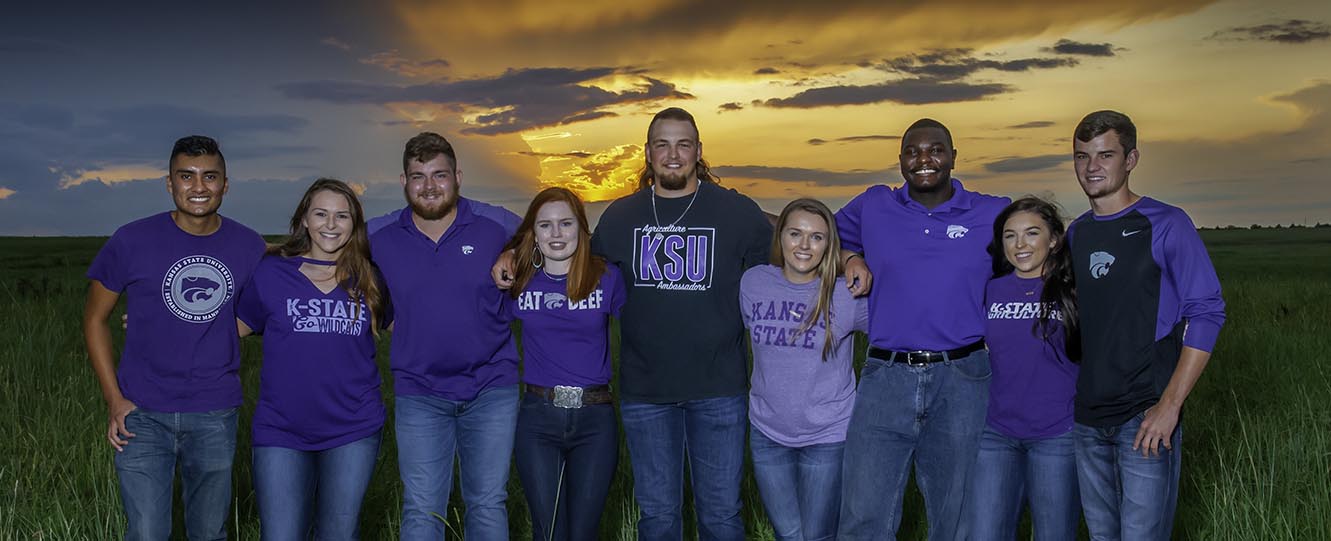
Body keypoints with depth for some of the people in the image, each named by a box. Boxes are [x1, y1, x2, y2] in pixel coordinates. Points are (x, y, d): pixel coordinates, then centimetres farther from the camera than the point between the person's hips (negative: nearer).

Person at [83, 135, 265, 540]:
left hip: (214, 415, 2)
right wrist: (114, 399, -4)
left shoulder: (249, 247, 0)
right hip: (142, 415, -2)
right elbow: (95, 318, 3)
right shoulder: (132, 241, -5)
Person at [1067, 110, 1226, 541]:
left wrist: (1169, 405, -16)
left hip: (1145, 421, -5)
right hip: (1087, 417, 5)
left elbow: (1207, 313, -9)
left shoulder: (1165, 224, -5)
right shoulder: (1076, 233, 11)